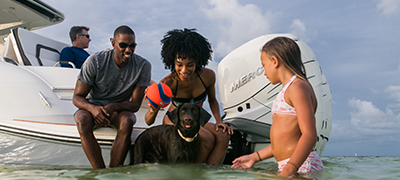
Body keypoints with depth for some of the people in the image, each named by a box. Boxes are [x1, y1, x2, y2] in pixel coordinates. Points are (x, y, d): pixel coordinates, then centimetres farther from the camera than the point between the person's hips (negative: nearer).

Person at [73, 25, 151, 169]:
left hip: (120, 109, 0)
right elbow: (77, 97, -11)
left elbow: (135, 104, -10)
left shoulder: (143, 66, -13)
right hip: (92, 106, 0)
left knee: (127, 121, -35)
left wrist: (113, 107, -32)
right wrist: (93, 108, -35)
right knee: (83, 121, -34)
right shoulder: (95, 61, -16)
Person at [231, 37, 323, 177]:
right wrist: (255, 157, 29)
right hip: (289, 167, 9)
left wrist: (287, 172, -26)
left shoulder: (298, 87, -7)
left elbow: (309, 135, -17)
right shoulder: (287, 90, 22)